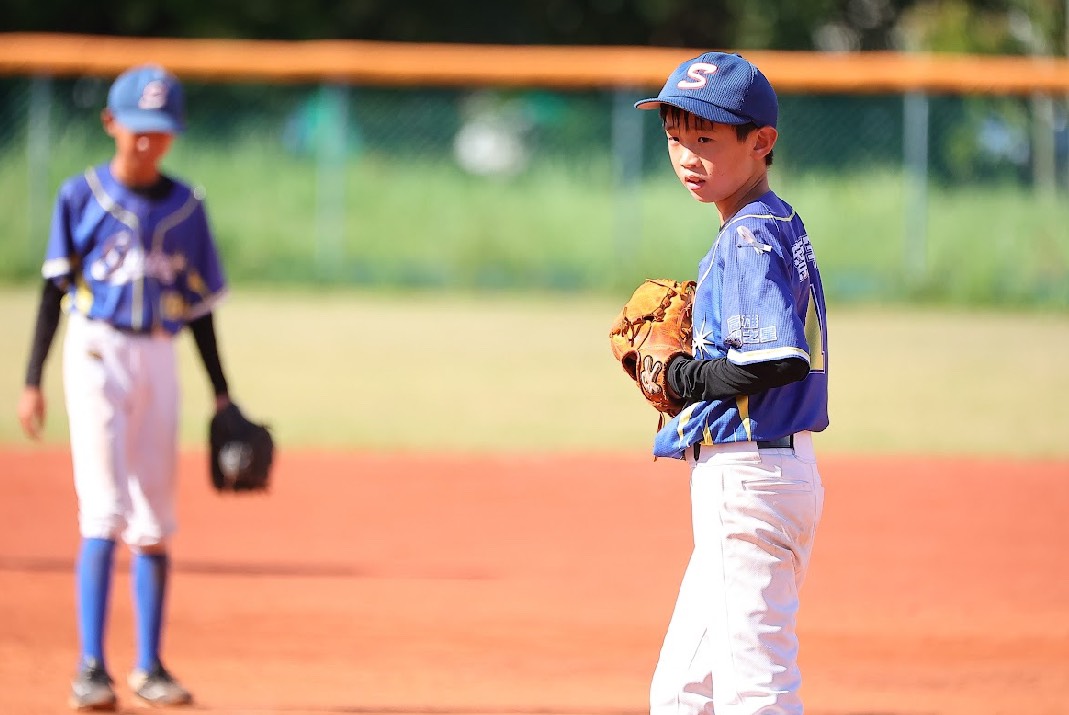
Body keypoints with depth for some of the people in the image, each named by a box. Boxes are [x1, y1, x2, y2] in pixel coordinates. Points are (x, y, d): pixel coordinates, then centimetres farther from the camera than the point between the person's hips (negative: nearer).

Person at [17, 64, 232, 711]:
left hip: (159, 361, 3)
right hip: (96, 353, -3)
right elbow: (54, 292, 0)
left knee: (154, 523, 6)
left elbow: (199, 307, 12)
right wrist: (33, 382, -5)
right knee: (105, 512, -13)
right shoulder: (82, 196, -1)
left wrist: (222, 396, 10)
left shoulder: (186, 207, 7)